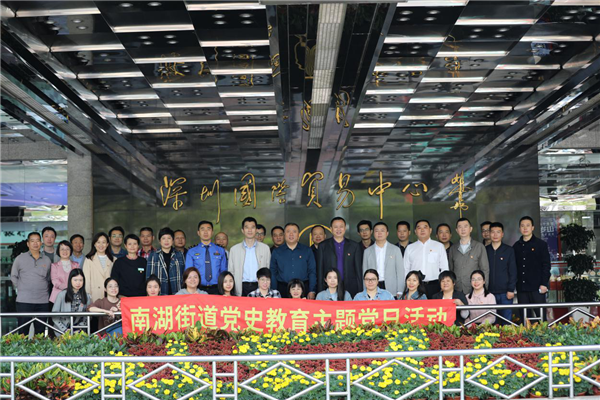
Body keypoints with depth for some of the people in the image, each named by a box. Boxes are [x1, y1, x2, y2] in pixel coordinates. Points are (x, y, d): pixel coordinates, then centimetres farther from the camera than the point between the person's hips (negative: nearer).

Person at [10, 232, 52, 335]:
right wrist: (20, 289, 4)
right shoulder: (20, 258, 5)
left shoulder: (47, 260, 11)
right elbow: (13, 276, 12)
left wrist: (46, 290, 9)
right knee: (23, 331, -3)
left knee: (40, 332, 5)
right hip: (24, 300, -2)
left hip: (43, 301, 2)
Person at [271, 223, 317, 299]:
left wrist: (312, 291, -3)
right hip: (282, 289, 0)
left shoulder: (307, 250, 9)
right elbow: (273, 273, 9)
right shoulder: (277, 252, 10)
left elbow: (312, 272, 6)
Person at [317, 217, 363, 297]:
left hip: (350, 289, 0)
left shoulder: (355, 246, 10)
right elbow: (320, 270, 7)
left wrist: (360, 291, 2)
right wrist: (320, 291, 1)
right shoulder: (323, 246, 9)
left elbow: (358, 270, 9)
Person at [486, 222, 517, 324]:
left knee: (507, 320, 0)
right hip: (489, 293, 1)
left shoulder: (509, 250, 4)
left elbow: (513, 271, 2)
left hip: (505, 293, -1)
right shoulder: (485, 250, 8)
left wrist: (511, 289, -6)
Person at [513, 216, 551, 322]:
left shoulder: (541, 244, 2)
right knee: (524, 318, 6)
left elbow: (546, 265, -2)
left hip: (537, 288, -4)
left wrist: (544, 284, -10)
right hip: (521, 288, 4)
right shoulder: (516, 246, 13)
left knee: (541, 315, -2)